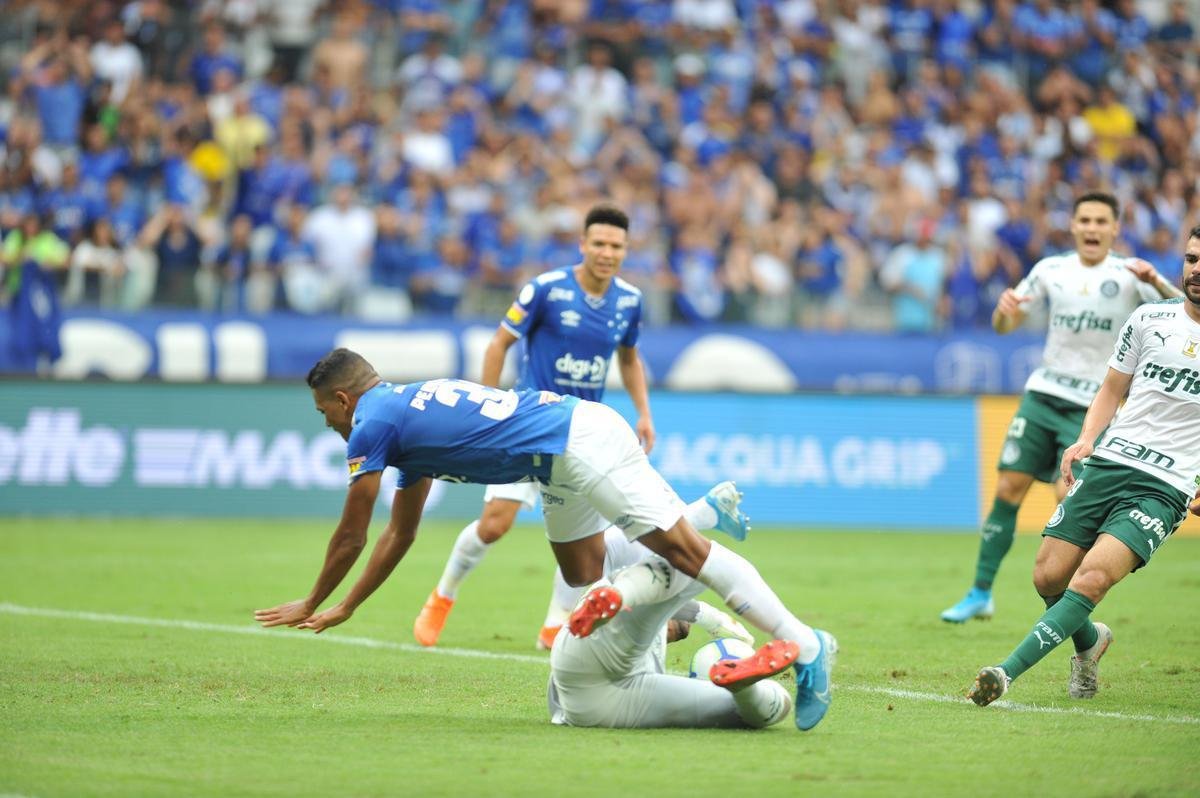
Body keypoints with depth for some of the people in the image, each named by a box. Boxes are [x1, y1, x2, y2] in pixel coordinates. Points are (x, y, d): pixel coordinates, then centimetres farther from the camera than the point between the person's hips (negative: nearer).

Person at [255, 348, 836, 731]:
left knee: (684, 550, -14)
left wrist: (313, 604, 19)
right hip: (570, 440, 10)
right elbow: (399, 534, 32)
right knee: (585, 585, 15)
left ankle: (805, 646, -17)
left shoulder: (373, 422, -3)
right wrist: (344, 609, 34)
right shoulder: (407, 413, 24)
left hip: (580, 444, -10)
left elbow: (350, 537, 4)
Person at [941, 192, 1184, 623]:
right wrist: (1004, 308, -12)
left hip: (1091, 407, -3)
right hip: (1042, 394, 3)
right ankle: (981, 594, 8)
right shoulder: (1051, 270, 5)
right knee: (1008, 490, -2)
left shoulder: (1128, 275, -5)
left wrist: (1157, 283, -35)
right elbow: (1005, 326, 12)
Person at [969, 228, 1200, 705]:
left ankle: (1007, 672, -23)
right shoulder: (1148, 319, 9)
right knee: (1049, 578, -2)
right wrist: (1086, 439, 0)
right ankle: (1090, 641, 30)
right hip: (1108, 464, 4)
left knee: (1091, 580, -23)